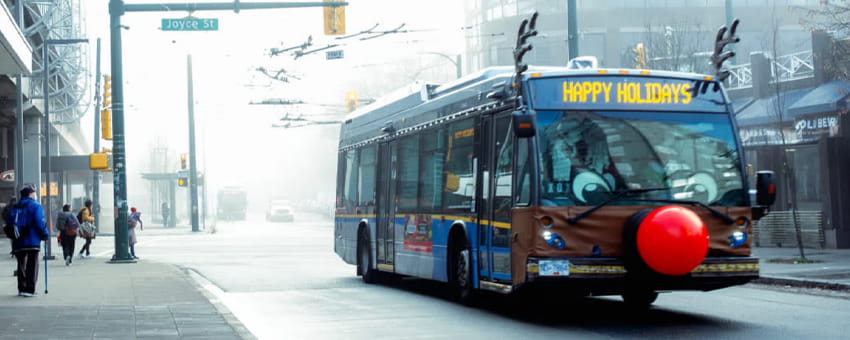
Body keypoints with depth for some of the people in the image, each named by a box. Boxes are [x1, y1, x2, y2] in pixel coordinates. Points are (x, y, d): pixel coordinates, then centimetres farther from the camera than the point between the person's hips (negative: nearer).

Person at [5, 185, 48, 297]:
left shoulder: (14, 207, 12)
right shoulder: (35, 206, -5)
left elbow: (8, 222, 10)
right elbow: (39, 223, -14)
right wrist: (45, 236, -4)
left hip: (18, 242, 5)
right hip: (32, 241, -5)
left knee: (21, 265, 15)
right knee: (32, 266, -1)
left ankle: (21, 289, 16)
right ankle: (29, 289, -8)